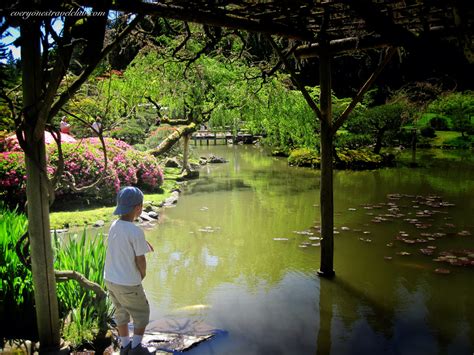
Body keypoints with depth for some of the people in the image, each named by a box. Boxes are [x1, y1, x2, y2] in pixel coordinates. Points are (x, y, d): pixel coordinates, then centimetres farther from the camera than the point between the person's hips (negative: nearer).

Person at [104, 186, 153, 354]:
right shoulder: (136, 232, -23)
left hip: (110, 279, 7)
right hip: (128, 284, -7)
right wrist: (143, 274, 4)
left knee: (121, 313, 24)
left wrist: (143, 245, 7)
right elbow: (140, 261, -15)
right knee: (141, 314, 16)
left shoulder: (114, 226, -3)